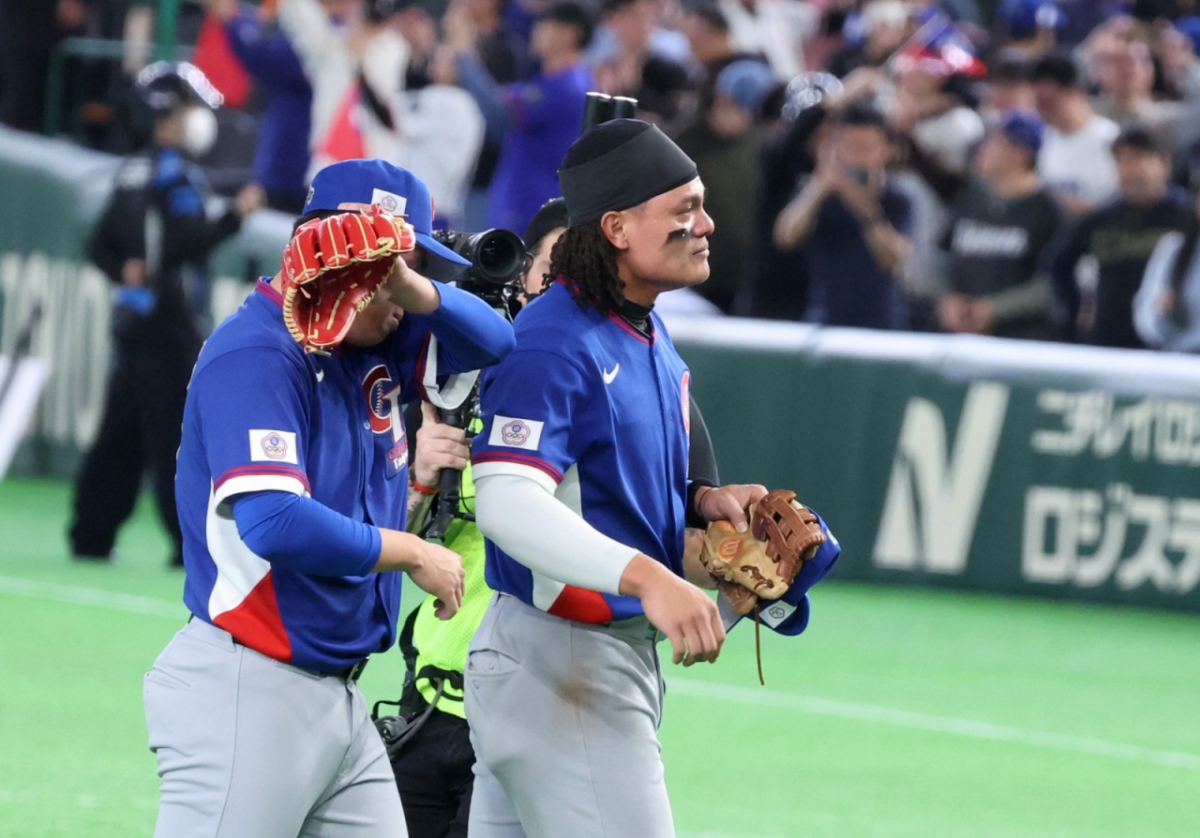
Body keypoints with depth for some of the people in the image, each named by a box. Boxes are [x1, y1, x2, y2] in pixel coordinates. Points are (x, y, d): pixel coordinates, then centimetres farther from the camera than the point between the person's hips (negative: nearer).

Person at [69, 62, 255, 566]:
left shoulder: (134, 172, 16)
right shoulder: (175, 174, -12)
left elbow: (102, 246, 18)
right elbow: (184, 245, -22)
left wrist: (125, 273, 3)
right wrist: (234, 218, -20)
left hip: (134, 316, 9)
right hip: (166, 320, -9)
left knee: (122, 432, 11)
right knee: (178, 431, -9)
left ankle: (91, 534, 12)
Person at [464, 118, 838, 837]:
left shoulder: (649, 334, 13)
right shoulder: (553, 343, -18)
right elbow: (508, 503, -31)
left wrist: (703, 501, 6)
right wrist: (645, 576, -43)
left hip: (623, 654, 10)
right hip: (559, 657, -10)